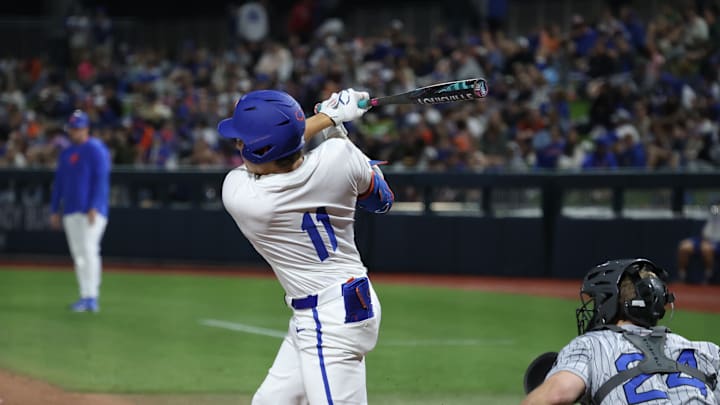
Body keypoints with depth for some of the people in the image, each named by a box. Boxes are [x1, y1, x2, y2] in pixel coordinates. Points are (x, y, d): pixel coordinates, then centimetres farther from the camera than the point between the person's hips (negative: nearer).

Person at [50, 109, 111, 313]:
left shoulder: (96, 150, -4)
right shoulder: (66, 153, 18)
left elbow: (101, 180, -12)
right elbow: (59, 183, 22)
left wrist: (94, 207, -20)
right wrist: (54, 210, 16)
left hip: (92, 211, -7)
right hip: (70, 211, 7)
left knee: (89, 250, -15)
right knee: (78, 255, 6)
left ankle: (91, 297, -17)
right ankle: (86, 297, 10)